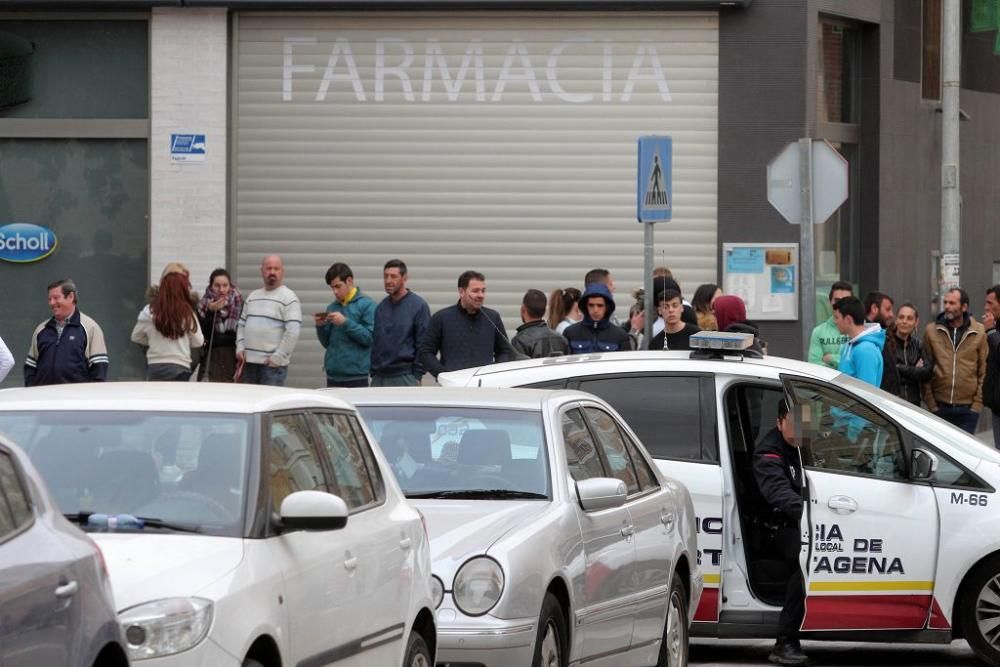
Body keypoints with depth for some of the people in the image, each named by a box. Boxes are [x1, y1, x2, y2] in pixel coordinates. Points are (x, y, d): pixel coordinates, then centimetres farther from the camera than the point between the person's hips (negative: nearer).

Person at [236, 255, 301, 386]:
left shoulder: (289, 298, -4)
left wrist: (277, 357, -14)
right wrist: (240, 348, 9)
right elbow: (242, 325, 23)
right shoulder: (252, 296, 18)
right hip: (249, 362, 7)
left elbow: (293, 331, -12)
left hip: (273, 365, -7)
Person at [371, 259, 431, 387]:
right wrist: (373, 372, 9)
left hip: (405, 377, -5)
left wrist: (417, 376, -11)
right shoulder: (381, 307, 11)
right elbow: (374, 343, 16)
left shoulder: (418, 305, -5)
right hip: (379, 378, 6)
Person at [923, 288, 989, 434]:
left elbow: (984, 372, 2)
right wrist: (930, 403, -3)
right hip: (939, 407, 1)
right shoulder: (931, 331, 2)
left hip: (968, 409, -1)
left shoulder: (979, 332, 1)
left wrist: (977, 404, -5)